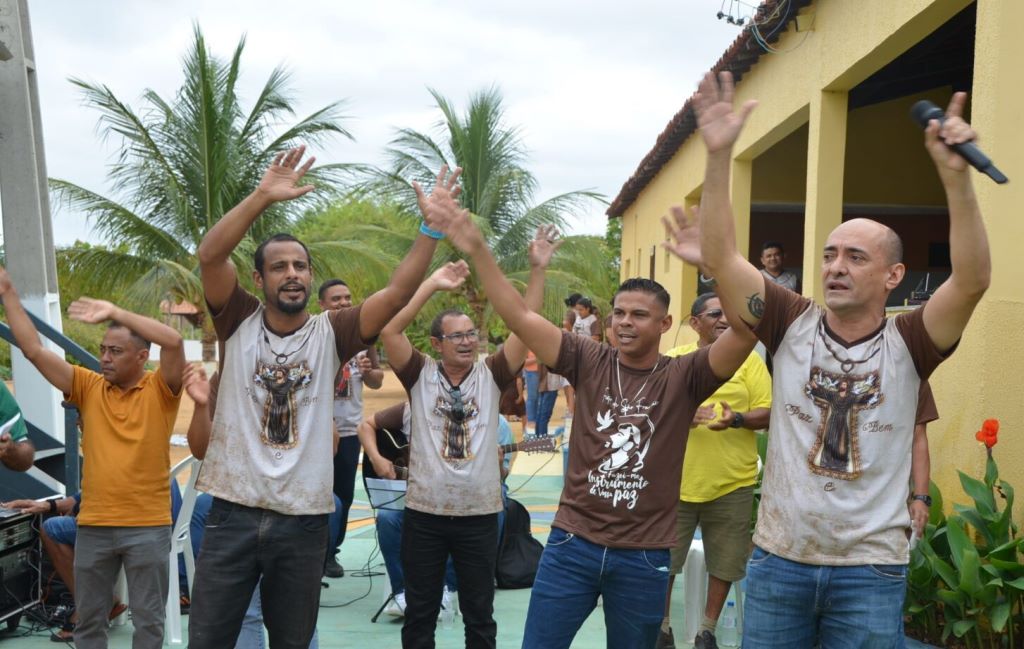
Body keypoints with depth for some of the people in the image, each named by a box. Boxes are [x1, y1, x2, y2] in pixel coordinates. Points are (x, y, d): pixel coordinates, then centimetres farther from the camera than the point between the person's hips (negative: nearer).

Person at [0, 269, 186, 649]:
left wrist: (114, 312, -21)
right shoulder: (89, 387, 6)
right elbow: (34, 351, 2)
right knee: (88, 618, 16)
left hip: (148, 527, -4)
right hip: (93, 525, 4)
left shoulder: (160, 390, -5)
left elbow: (173, 342, -22)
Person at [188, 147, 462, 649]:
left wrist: (431, 226, -21)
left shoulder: (330, 334, 0)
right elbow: (210, 256, -14)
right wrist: (263, 197, -25)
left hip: (303, 520, 1)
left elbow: (397, 293, -12)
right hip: (234, 512, -1)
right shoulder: (240, 323, 0)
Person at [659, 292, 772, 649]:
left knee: (725, 562, 10)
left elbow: (768, 413, -1)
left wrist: (737, 419, -21)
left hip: (732, 482, 0)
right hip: (677, 481, 0)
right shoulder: (672, 359, 3)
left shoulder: (749, 360, 2)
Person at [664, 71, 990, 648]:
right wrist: (719, 155, -23)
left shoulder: (907, 344, -6)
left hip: (872, 571, -1)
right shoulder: (793, 324, -4)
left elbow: (973, 280, -22)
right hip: (778, 559, 1)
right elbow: (721, 258, -14)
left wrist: (957, 176, -33)